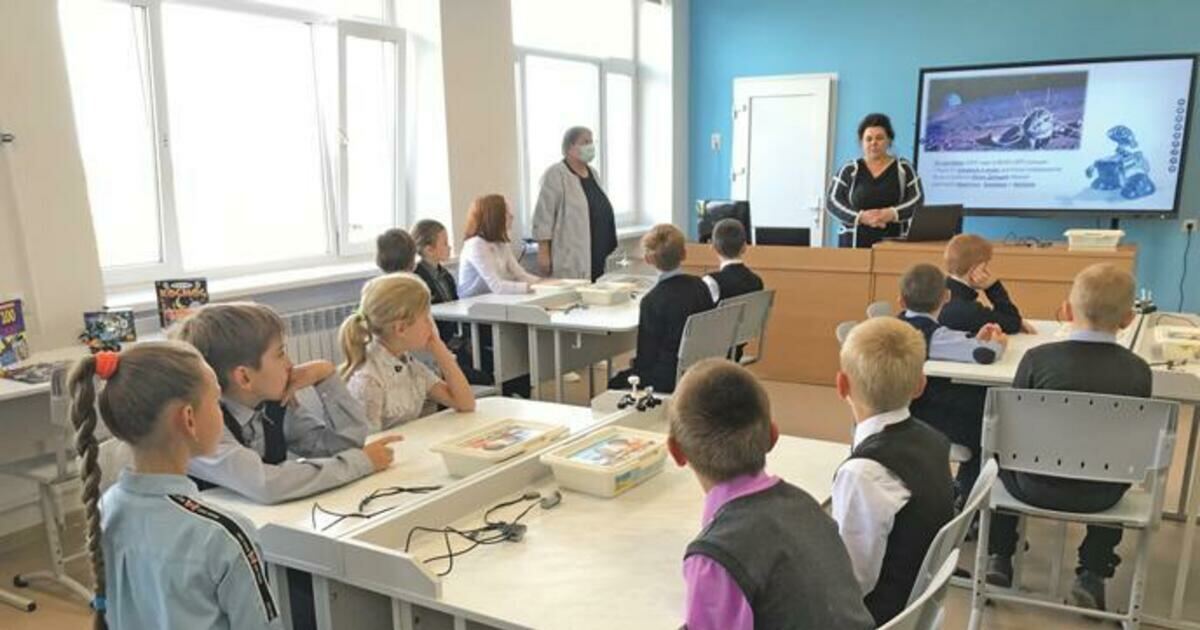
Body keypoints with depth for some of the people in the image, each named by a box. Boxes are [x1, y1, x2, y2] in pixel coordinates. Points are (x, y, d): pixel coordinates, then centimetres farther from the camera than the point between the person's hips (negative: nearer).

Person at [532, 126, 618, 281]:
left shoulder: (592, 173, 16)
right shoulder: (556, 175, -7)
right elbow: (544, 216, -12)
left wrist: (609, 247, 18)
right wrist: (543, 252, -17)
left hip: (597, 258, 7)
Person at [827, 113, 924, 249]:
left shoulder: (904, 168, 12)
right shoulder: (849, 170, 10)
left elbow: (917, 199, 3)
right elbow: (833, 202, 1)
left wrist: (893, 214, -16)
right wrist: (860, 217, -15)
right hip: (855, 243, 0)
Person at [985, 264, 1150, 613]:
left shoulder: (1039, 357, -13)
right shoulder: (1139, 370, -8)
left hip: (1036, 485, -1)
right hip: (1100, 494, 2)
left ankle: (999, 557, 31)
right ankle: (1091, 575, 27)